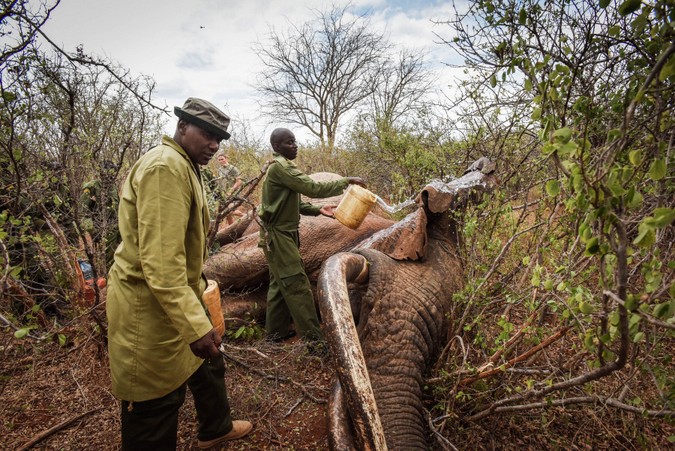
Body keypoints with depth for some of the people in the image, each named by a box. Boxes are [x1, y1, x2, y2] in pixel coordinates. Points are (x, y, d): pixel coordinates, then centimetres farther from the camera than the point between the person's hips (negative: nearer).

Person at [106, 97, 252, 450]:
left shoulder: (184, 166, 13)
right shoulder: (165, 167, -22)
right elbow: (159, 261, -30)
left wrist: (197, 285, 27)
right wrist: (195, 325, -32)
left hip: (178, 295, 11)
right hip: (151, 305, -11)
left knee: (207, 365, 26)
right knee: (155, 403, 5)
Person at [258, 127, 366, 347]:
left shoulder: (282, 167, 14)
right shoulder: (280, 167, -19)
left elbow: (294, 202, 15)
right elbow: (313, 188, -26)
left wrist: (318, 210, 3)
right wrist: (347, 181, -20)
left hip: (282, 233, 10)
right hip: (277, 235, -10)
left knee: (280, 284, 16)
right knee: (298, 285, -7)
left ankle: (276, 331, 27)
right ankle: (314, 338, -1)